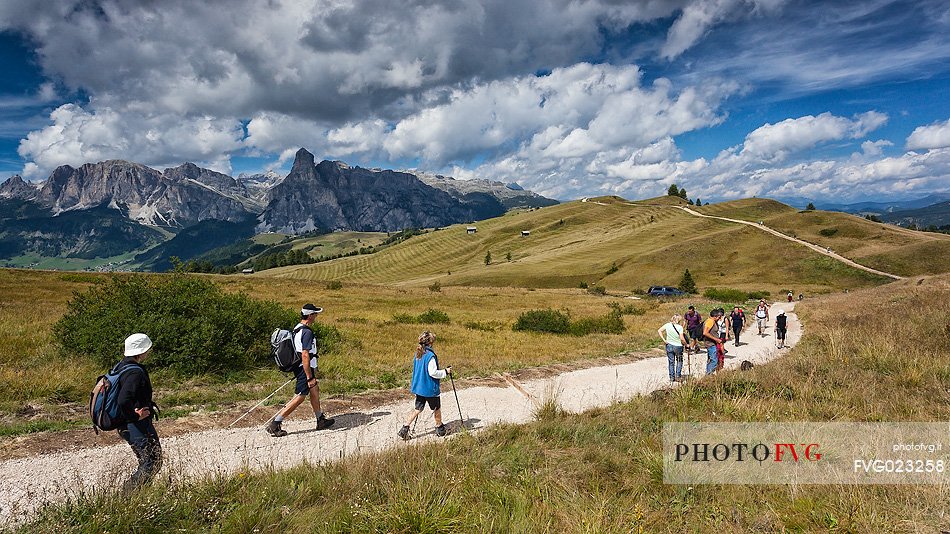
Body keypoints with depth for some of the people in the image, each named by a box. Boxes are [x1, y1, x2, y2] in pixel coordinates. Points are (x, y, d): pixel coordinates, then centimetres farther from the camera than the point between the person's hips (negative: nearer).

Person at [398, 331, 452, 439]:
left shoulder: (417, 354, 5)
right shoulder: (430, 355, -21)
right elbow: (433, 372, -23)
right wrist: (445, 372, -10)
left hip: (418, 387, 7)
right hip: (430, 388, -7)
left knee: (418, 409, 13)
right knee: (437, 408, 12)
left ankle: (404, 429, 6)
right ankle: (440, 430, 28)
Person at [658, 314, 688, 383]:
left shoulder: (667, 325, -3)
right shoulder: (680, 327, -14)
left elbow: (659, 331, -3)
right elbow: (682, 339, -16)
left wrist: (664, 340, -2)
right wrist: (686, 345, 0)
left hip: (669, 345, 3)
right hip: (678, 346, -3)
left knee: (671, 362, 13)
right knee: (679, 361, 17)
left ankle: (672, 377, 16)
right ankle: (678, 376, 13)